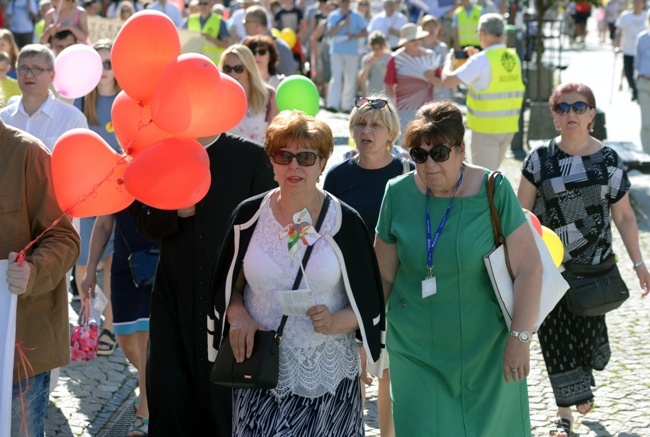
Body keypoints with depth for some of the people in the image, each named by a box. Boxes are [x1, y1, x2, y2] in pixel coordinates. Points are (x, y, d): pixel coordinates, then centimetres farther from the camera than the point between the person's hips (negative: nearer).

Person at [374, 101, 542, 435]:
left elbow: (528, 269, -12)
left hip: (485, 351, -1)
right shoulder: (399, 195, -4)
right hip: (416, 350, 1)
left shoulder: (494, 191, -12)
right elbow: (383, 275, 4)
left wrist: (520, 337, -16)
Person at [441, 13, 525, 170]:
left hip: (486, 126, -6)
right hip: (509, 125, 6)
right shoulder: (514, 58, 4)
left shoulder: (481, 60, -17)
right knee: (493, 173, 20)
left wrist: (448, 60, 3)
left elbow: (447, 80, -16)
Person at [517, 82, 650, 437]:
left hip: (593, 265, 0)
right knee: (556, 336, 0)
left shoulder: (609, 161, -1)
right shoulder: (540, 159, -2)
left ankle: (584, 381, 40)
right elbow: (521, 213, 0)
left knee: (588, 330, 5)